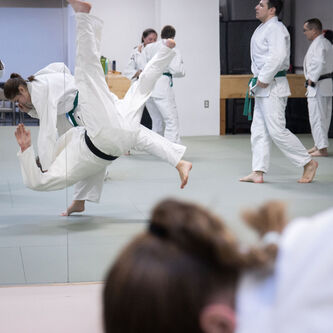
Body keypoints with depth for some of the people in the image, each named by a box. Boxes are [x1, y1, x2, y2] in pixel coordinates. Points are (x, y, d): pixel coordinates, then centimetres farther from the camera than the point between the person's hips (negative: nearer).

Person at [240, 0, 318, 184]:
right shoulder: (263, 29, 16)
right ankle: (258, 172, 12)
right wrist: (258, 81, 15)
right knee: (258, 130, 9)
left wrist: (264, 78, -22)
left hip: (272, 87, -10)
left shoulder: (276, 29, -15)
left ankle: (308, 163, 4)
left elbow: (278, 56, -28)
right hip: (263, 88, 10)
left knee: (277, 131, -9)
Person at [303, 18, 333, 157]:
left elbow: (320, 63, -28)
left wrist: (312, 80, -19)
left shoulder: (318, 44, -15)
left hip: (318, 87, -11)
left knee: (317, 118, -6)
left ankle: (322, 149, -4)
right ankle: (319, 145, 25)